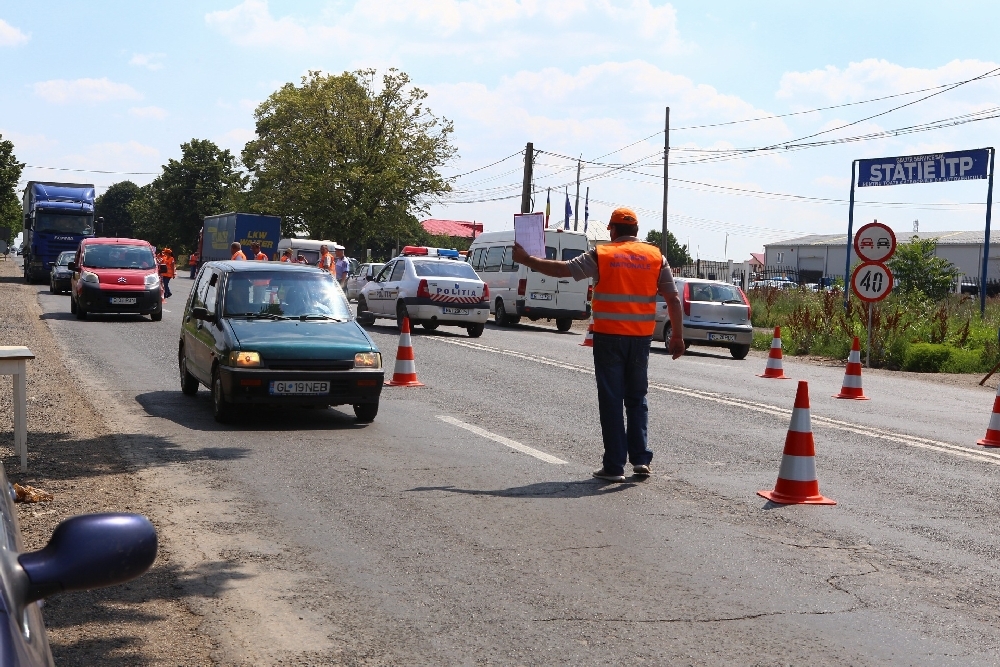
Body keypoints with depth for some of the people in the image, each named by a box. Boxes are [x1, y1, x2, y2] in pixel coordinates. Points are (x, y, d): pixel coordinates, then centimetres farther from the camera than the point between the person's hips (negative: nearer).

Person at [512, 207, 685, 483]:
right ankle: (641, 458, 9)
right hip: (641, 337, 3)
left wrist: (526, 260, 10)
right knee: (636, 398, 17)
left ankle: (614, 466, 3)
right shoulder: (656, 257, 4)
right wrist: (677, 336, 8)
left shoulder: (601, 255, -3)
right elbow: (673, 299, 2)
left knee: (611, 400, 3)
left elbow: (563, 269, -2)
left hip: (608, 337, -3)